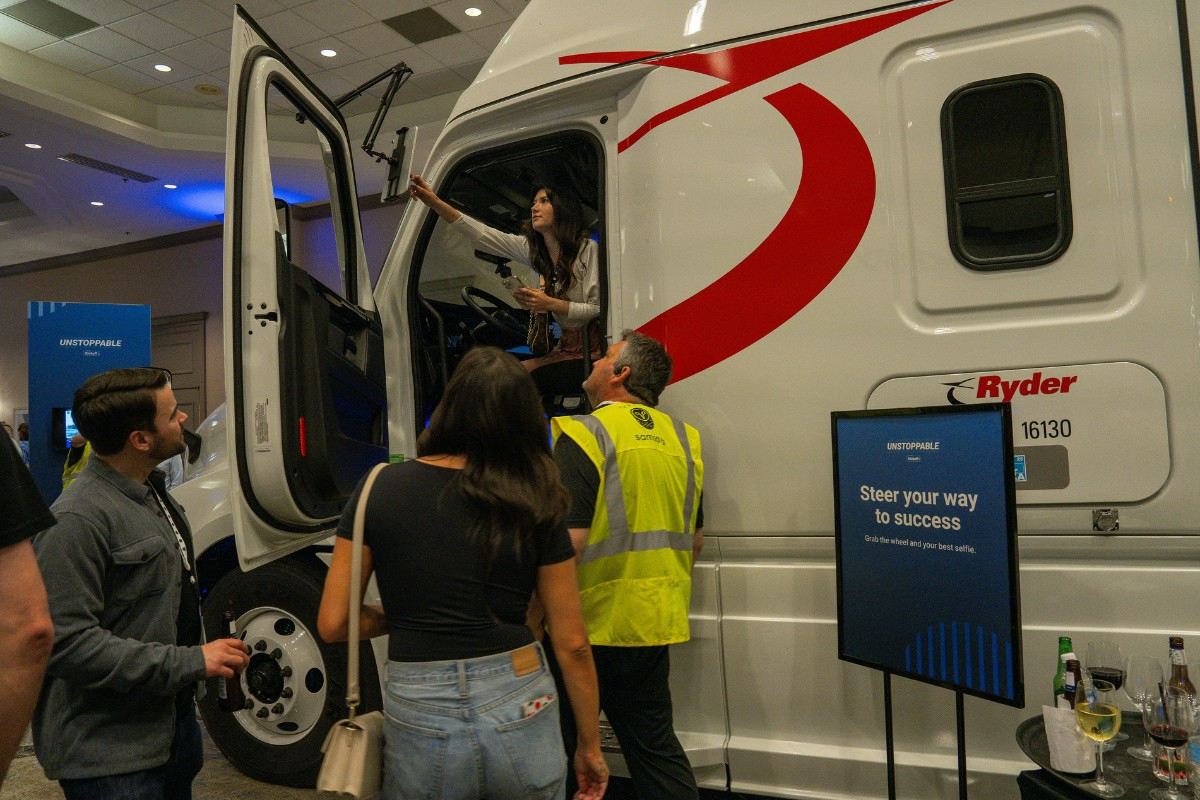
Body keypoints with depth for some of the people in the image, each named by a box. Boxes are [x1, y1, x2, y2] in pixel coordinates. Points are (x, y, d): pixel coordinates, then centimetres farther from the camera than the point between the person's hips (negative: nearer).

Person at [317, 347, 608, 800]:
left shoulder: (380, 489, -5)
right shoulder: (534, 507, -5)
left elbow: (333, 624, -3)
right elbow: (572, 644, -1)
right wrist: (589, 746, 11)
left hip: (419, 722, 0)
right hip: (520, 713, 0)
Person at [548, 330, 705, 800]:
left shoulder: (585, 435, -14)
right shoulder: (680, 439, 7)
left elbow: (569, 539, -22)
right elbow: (695, 540, 14)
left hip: (589, 624, -6)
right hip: (655, 622, 7)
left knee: (557, 746, 11)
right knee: (655, 746, 17)